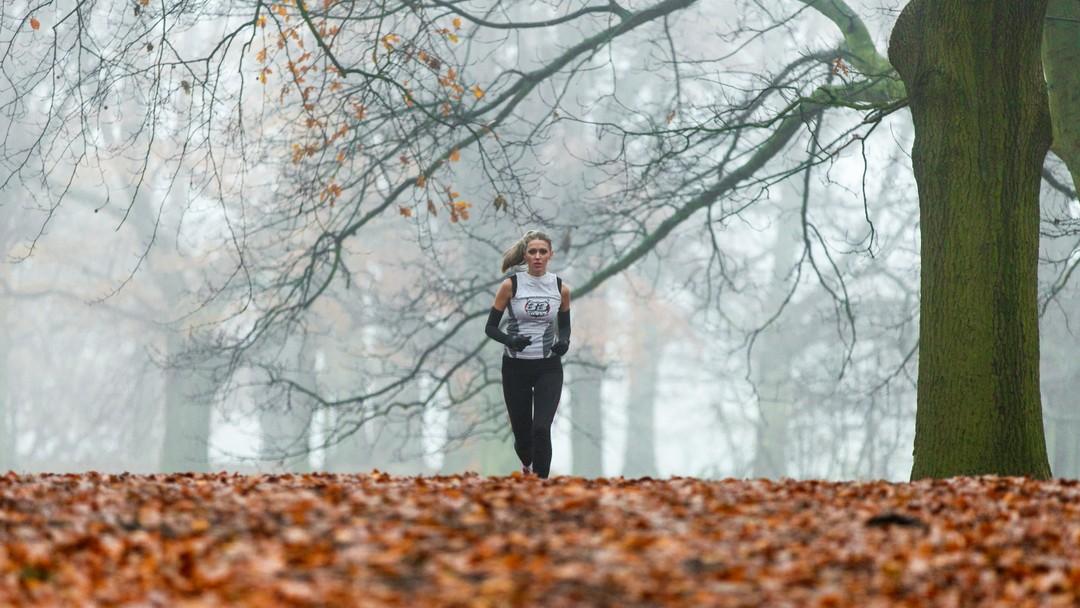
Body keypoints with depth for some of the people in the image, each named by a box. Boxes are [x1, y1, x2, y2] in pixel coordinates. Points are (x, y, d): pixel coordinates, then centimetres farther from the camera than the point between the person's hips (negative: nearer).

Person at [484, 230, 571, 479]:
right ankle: (527, 464, 45)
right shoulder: (510, 285, -6)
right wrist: (510, 340, -22)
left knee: (541, 429, -16)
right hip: (516, 367, 0)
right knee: (522, 431, 10)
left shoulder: (561, 288, 0)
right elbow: (490, 327, -2)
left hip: (548, 368, 0)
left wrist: (564, 341, -8)